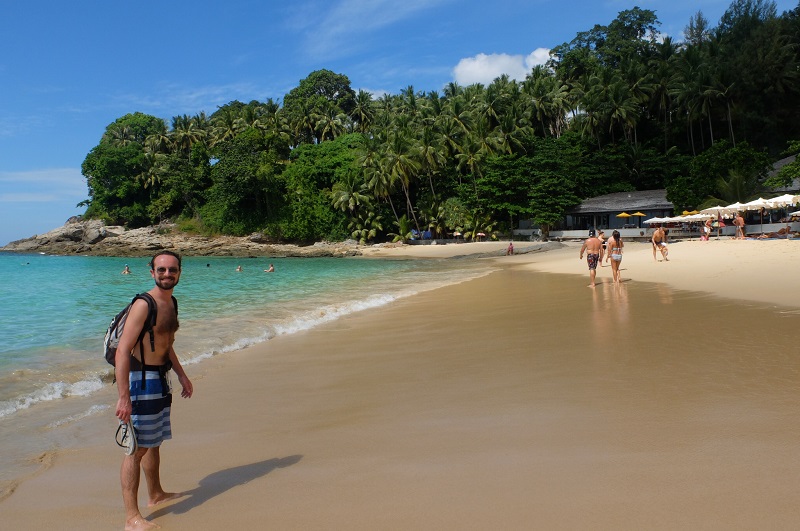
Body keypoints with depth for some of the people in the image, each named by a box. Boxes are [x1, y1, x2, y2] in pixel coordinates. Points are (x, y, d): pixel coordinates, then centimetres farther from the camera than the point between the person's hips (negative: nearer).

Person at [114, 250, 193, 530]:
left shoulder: (170, 303, 10)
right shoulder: (144, 305, -19)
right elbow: (123, 351, -24)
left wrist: (182, 376, 25)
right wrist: (123, 396, -27)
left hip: (160, 380, 9)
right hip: (142, 380, -9)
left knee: (154, 442, 22)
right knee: (137, 448, -4)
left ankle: (156, 494, 39)